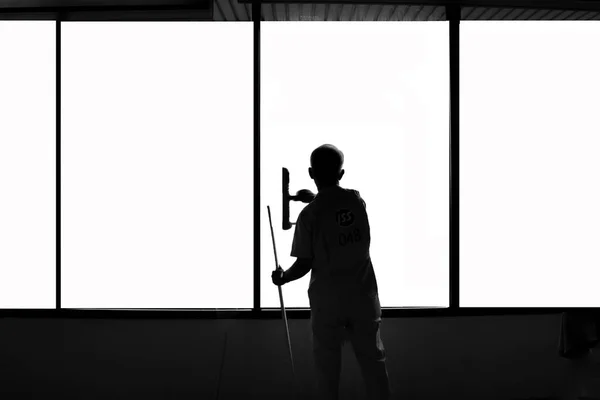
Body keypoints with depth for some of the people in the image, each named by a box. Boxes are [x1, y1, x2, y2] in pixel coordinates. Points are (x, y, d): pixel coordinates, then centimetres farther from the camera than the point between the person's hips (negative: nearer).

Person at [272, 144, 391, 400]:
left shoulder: (309, 214, -12)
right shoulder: (357, 200, -2)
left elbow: (304, 265, -10)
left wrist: (283, 277, 8)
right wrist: (314, 198, 31)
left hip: (327, 300, -3)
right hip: (363, 296, 3)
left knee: (327, 367, 9)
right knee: (373, 361, 10)